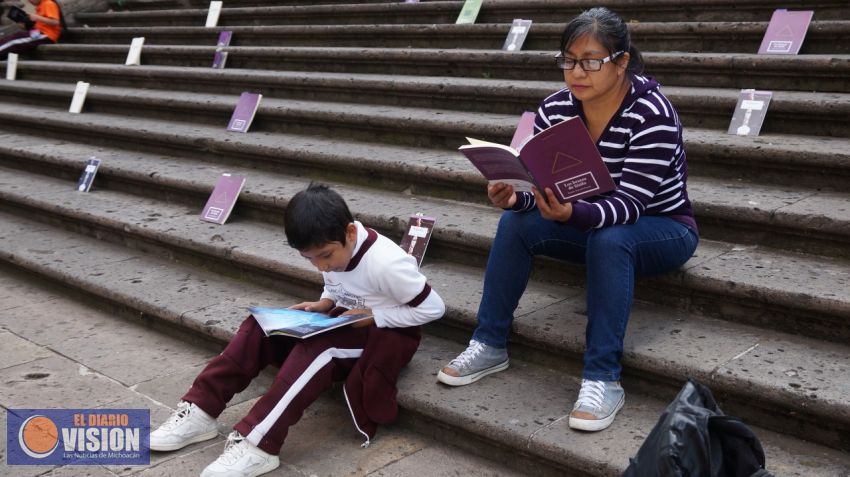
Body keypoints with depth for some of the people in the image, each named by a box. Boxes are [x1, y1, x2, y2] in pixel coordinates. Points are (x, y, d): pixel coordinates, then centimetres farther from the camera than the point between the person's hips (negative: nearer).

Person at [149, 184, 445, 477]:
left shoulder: (385, 263, -27)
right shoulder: (332, 249, -6)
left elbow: (433, 308, -20)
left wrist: (373, 316, -23)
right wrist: (322, 305, -6)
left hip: (384, 335, -7)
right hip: (342, 325, 7)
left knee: (318, 347, -36)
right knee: (261, 326, -14)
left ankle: (257, 443, -39)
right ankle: (199, 410, -17)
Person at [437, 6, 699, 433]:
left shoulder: (652, 114, -25)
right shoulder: (555, 109, -11)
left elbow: (630, 203, -32)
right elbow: (538, 185, -12)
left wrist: (571, 213, -51)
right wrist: (513, 199, -36)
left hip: (660, 230, -5)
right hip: (590, 222, 5)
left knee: (609, 239, -37)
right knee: (515, 223, -19)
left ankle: (602, 379, -30)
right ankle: (490, 346, -9)